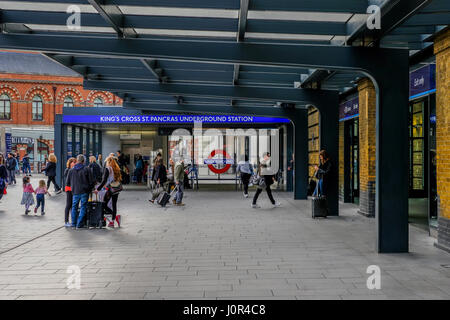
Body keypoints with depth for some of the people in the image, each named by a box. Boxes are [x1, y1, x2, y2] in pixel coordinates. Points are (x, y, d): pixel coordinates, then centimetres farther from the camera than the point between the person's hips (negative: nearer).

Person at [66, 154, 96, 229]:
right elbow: (92, 181, -7)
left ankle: (73, 224, 18)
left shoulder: (71, 170, 2)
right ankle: (79, 224, 3)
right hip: (84, 192, -3)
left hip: (75, 192, 3)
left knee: (74, 207, 16)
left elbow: (67, 183, 7)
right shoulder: (87, 169, -7)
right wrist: (90, 188, 12)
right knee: (83, 207, 5)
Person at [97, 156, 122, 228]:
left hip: (110, 189, -6)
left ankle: (116, 217, -11)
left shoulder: (107, 169, -8)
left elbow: (104, 181, -14)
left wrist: (98, 189, -8)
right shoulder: (117, 169, 9)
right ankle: (112, 222, 16)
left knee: (104, 204, 3)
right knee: (114, 204, 12)